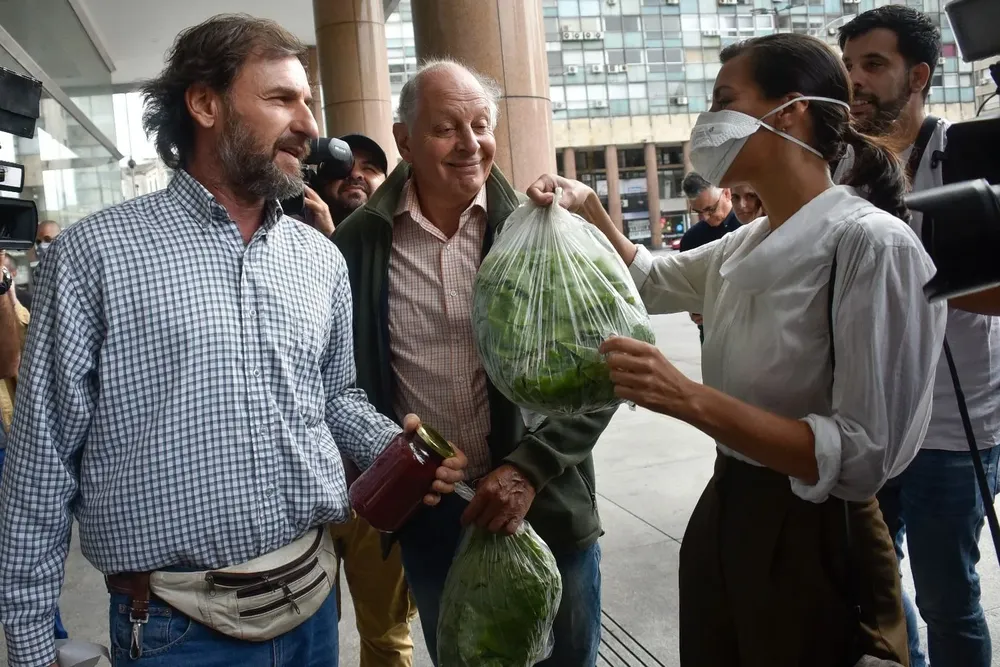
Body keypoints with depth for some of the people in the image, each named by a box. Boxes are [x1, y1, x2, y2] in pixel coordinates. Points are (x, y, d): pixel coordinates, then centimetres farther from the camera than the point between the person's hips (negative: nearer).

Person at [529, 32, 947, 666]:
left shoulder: (872, 243, -19)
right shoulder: (748, 244, 4)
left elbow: (865, 455, -24)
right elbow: (650, 279, 24)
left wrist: (690, 399, -30)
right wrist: (588, 205, 9)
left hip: (815, 543, -7)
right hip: (725, 515, 7)